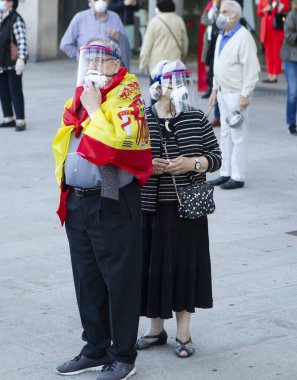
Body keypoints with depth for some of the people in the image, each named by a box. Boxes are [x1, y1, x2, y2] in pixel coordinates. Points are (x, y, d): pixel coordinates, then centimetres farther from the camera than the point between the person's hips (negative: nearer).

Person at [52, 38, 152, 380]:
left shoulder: (126, 97, -10)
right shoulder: (77, 98, 12)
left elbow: (122, 143, -26)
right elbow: (63, 144, 25)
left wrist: (95, 110, -17)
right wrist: (66, 187, 16)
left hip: (113, 204, -8)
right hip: (77, 202, 8)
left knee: (120, 281, 1)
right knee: (87, 279, 15)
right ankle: (96, 349, 28)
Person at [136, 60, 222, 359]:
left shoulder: (196, 119, 2)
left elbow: (215, 157, 4)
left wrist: (192, 163, -13)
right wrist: (146, 166, -16)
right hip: (150, 209, -1)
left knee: (186, 265, 5)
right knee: (153, 265, 6)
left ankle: (183, 332, 19)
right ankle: (156, 328, 26)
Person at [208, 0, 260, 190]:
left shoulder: (243, 37, -15)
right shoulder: (222, 37, 14)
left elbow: (252, 69, -18)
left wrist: (245, 95, -20)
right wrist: (215, 89, 21)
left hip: (236, 94, -9)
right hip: (223, 92, 9)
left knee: (238, 136, -5)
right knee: (225, 135, 14)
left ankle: (238, 177, 0)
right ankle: (226, 173, 21)